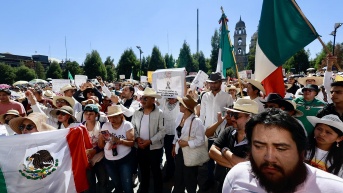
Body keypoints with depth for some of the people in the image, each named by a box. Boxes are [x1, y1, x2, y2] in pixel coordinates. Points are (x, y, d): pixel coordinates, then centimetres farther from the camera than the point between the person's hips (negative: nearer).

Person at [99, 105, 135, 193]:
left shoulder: (127, 125, -10)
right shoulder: (105, 126, 0)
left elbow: (131, 142, -15)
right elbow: (101, 146, 1)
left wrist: (119, 141, -29)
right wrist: (102, 138, -19)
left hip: (125, 160, -4)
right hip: (109, 161, 4)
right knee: (117, 185, 21)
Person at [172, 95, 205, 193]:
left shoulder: (196, 121, -22)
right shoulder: (180, 118, 0)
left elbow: (200, 140, -22)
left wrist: (187, 143, -24)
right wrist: (174, 146, 9)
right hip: (179, 152, 7)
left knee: (189, 180, 16)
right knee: (178, 178, 23)